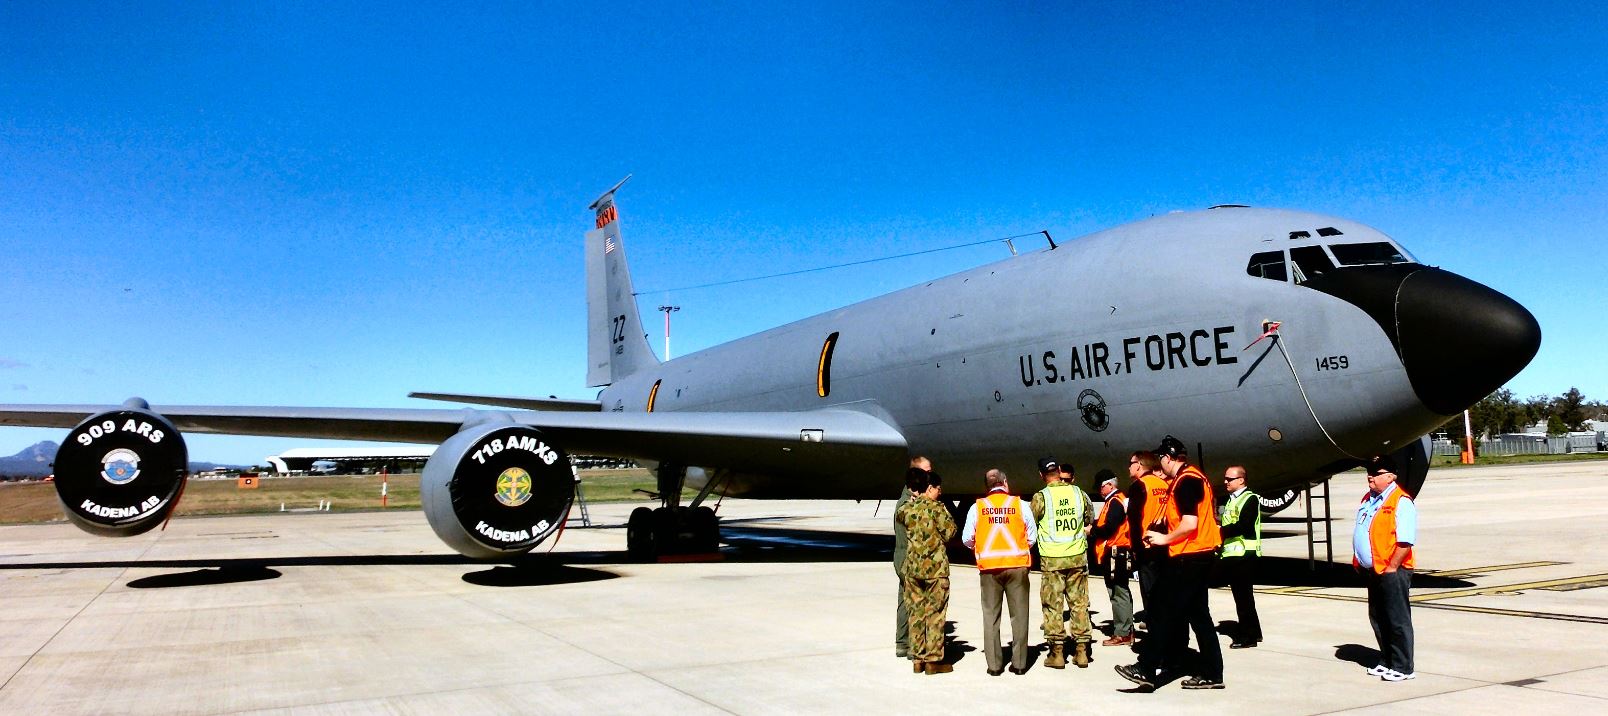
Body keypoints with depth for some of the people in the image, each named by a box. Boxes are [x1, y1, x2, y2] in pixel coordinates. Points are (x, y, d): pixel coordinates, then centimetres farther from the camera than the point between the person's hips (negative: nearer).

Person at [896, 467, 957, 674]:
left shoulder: (907, 508, 5)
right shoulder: (937, 507, -10)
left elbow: (898, 517, 26)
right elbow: (950, 532, -9)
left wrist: (912, 500, 27)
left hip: (912, 567, 5)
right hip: (936, 567, -5)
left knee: (916, 612, 10)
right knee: (935, 613, 2)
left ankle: (917, 659, 14)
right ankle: (933, 660, 4)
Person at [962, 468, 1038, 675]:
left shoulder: (977, 507, 0)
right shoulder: (1020, 504, -1)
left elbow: (967, 539, 1)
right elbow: (1032, 536, 2)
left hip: (989, 567, 0)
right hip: (1017, 565, 0)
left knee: (991, 616, 8)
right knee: (1019, 615, 8)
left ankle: (994, 664, 8)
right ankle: (1019, 663, 11)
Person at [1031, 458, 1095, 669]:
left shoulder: (1041, 497, -10)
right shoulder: (1078, 493, 0)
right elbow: (1090, 520, 14)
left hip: (1052, 559, -3)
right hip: (1078, 556, 3)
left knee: (1053, 605, 4)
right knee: (1079, 603, 10)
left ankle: (1057, 652, 6)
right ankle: (1081, 651, 13)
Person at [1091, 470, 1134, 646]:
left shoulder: (1114, 502, -14)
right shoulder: (1118, 500, 18)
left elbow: (1109, 528, -22)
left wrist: (1091, 531, -9)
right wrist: (1095, 527, 5)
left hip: (1115, 553, -10)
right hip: (1120, 553, 10)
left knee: (1118, 593, -7)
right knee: (1122, 592, 14)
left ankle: (1121, 634, -4)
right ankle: (1127, 631, 21)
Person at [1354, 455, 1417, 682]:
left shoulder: (1401, 502, -13)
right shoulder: (1368, 499, 15)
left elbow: (1405, 542, -20)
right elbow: (1361, 535, 23)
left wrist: (1391, 567, -20)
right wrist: (1358, 561, 16)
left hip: (1392, 572, -9)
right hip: (1372, 570, 9)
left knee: (1398, 620, -1)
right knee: (1378, 619, 15)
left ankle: (1403, 668, 8)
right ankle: (1386, 662, 26)